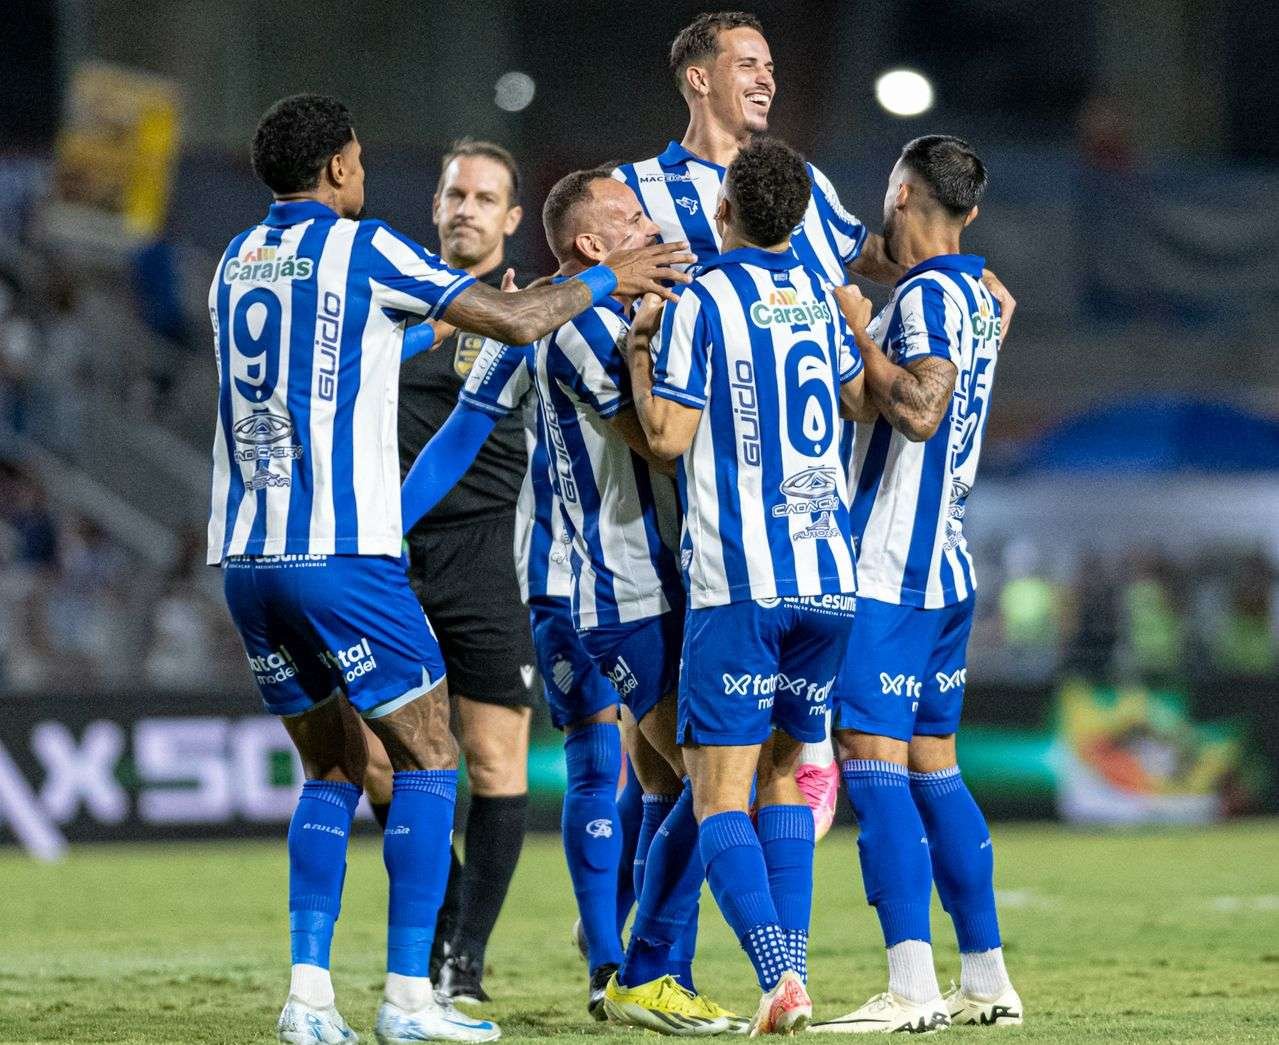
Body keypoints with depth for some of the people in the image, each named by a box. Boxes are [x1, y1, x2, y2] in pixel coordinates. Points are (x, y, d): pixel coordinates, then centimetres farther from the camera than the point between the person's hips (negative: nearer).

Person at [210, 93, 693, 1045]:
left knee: (334, 765, 15)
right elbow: (516, 321, -3)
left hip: (244, 555, 7)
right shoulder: (362, 247, -3)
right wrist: (607, 280, 12)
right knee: (428, 758, 3)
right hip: (341, 549, -7)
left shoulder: (237, 261, 16)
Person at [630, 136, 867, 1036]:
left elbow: (670, 436, -6)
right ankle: (794, 971, 7)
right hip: (829, 574, 5)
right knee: (785, 775, 16)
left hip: (737, 577, -5)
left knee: (721, 794, -3)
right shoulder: (819, 295, 10)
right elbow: (861, 400, 25)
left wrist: (639, 354, 8)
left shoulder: (701, 301, -6)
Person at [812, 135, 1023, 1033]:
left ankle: (913, 988, -17)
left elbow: (920, 410, -26)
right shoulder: (976, 294, 15)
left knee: (874, 760, -11)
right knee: (933, 766, 13)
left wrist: (858, 328, -16)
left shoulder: (927, 296, -13)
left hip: (888, 572, -9)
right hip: (947, 567, 9)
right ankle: (987, 981, 14)